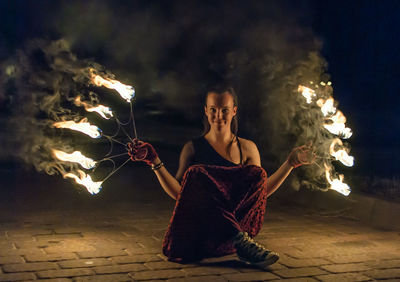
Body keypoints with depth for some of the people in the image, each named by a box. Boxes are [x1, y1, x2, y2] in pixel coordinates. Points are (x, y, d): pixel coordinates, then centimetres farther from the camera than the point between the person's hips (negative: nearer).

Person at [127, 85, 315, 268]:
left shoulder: (247, 148, 15)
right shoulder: (193, 148, 11)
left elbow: (261, 190, 15)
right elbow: (177, 192, 5)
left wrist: (290, 163, 10)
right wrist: (154, 161, -3)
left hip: (238, 223, 1)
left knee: (257, 173, -19)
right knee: (196, 173, -28)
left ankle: (240, 238, -40)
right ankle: (240, 241, -44)